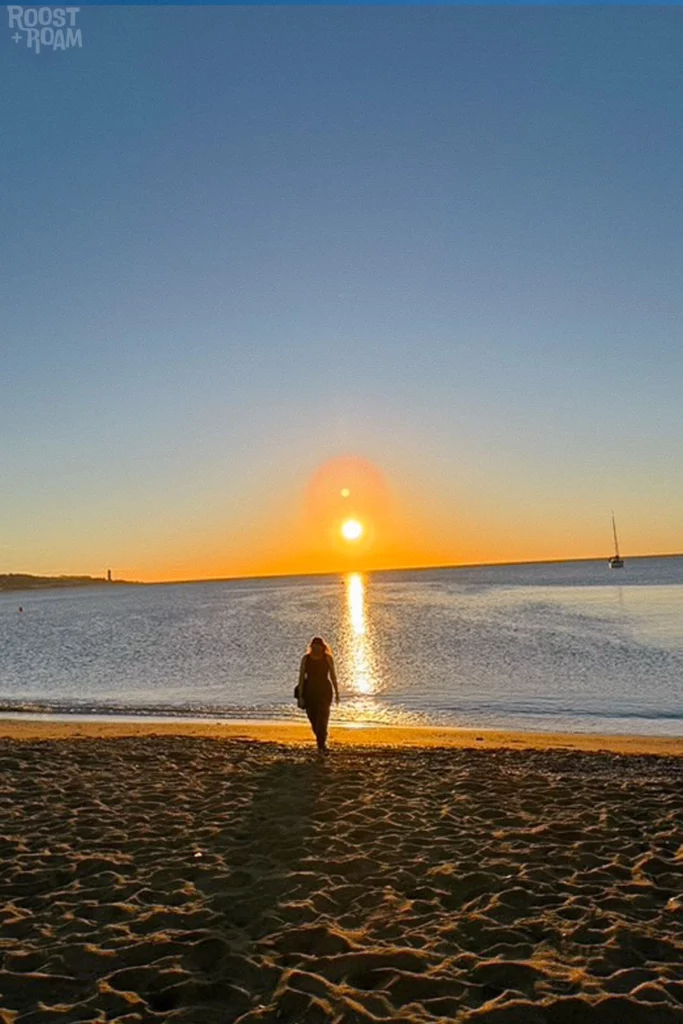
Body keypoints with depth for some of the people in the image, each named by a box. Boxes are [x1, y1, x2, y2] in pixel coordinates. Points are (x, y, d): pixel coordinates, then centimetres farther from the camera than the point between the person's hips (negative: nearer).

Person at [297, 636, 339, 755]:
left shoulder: (328, 658, -3)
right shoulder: (306, 658, -2)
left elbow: (333, 675, 3)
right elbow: (301, 677, -2)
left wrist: (337, 692, 5)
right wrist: (300, 696, -6)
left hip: (324, 691, -2)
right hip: (309, 692, 2)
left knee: (322, 719, -15)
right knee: (314, 721, 10)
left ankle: (321, 746, -15)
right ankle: (322, 744, 31)